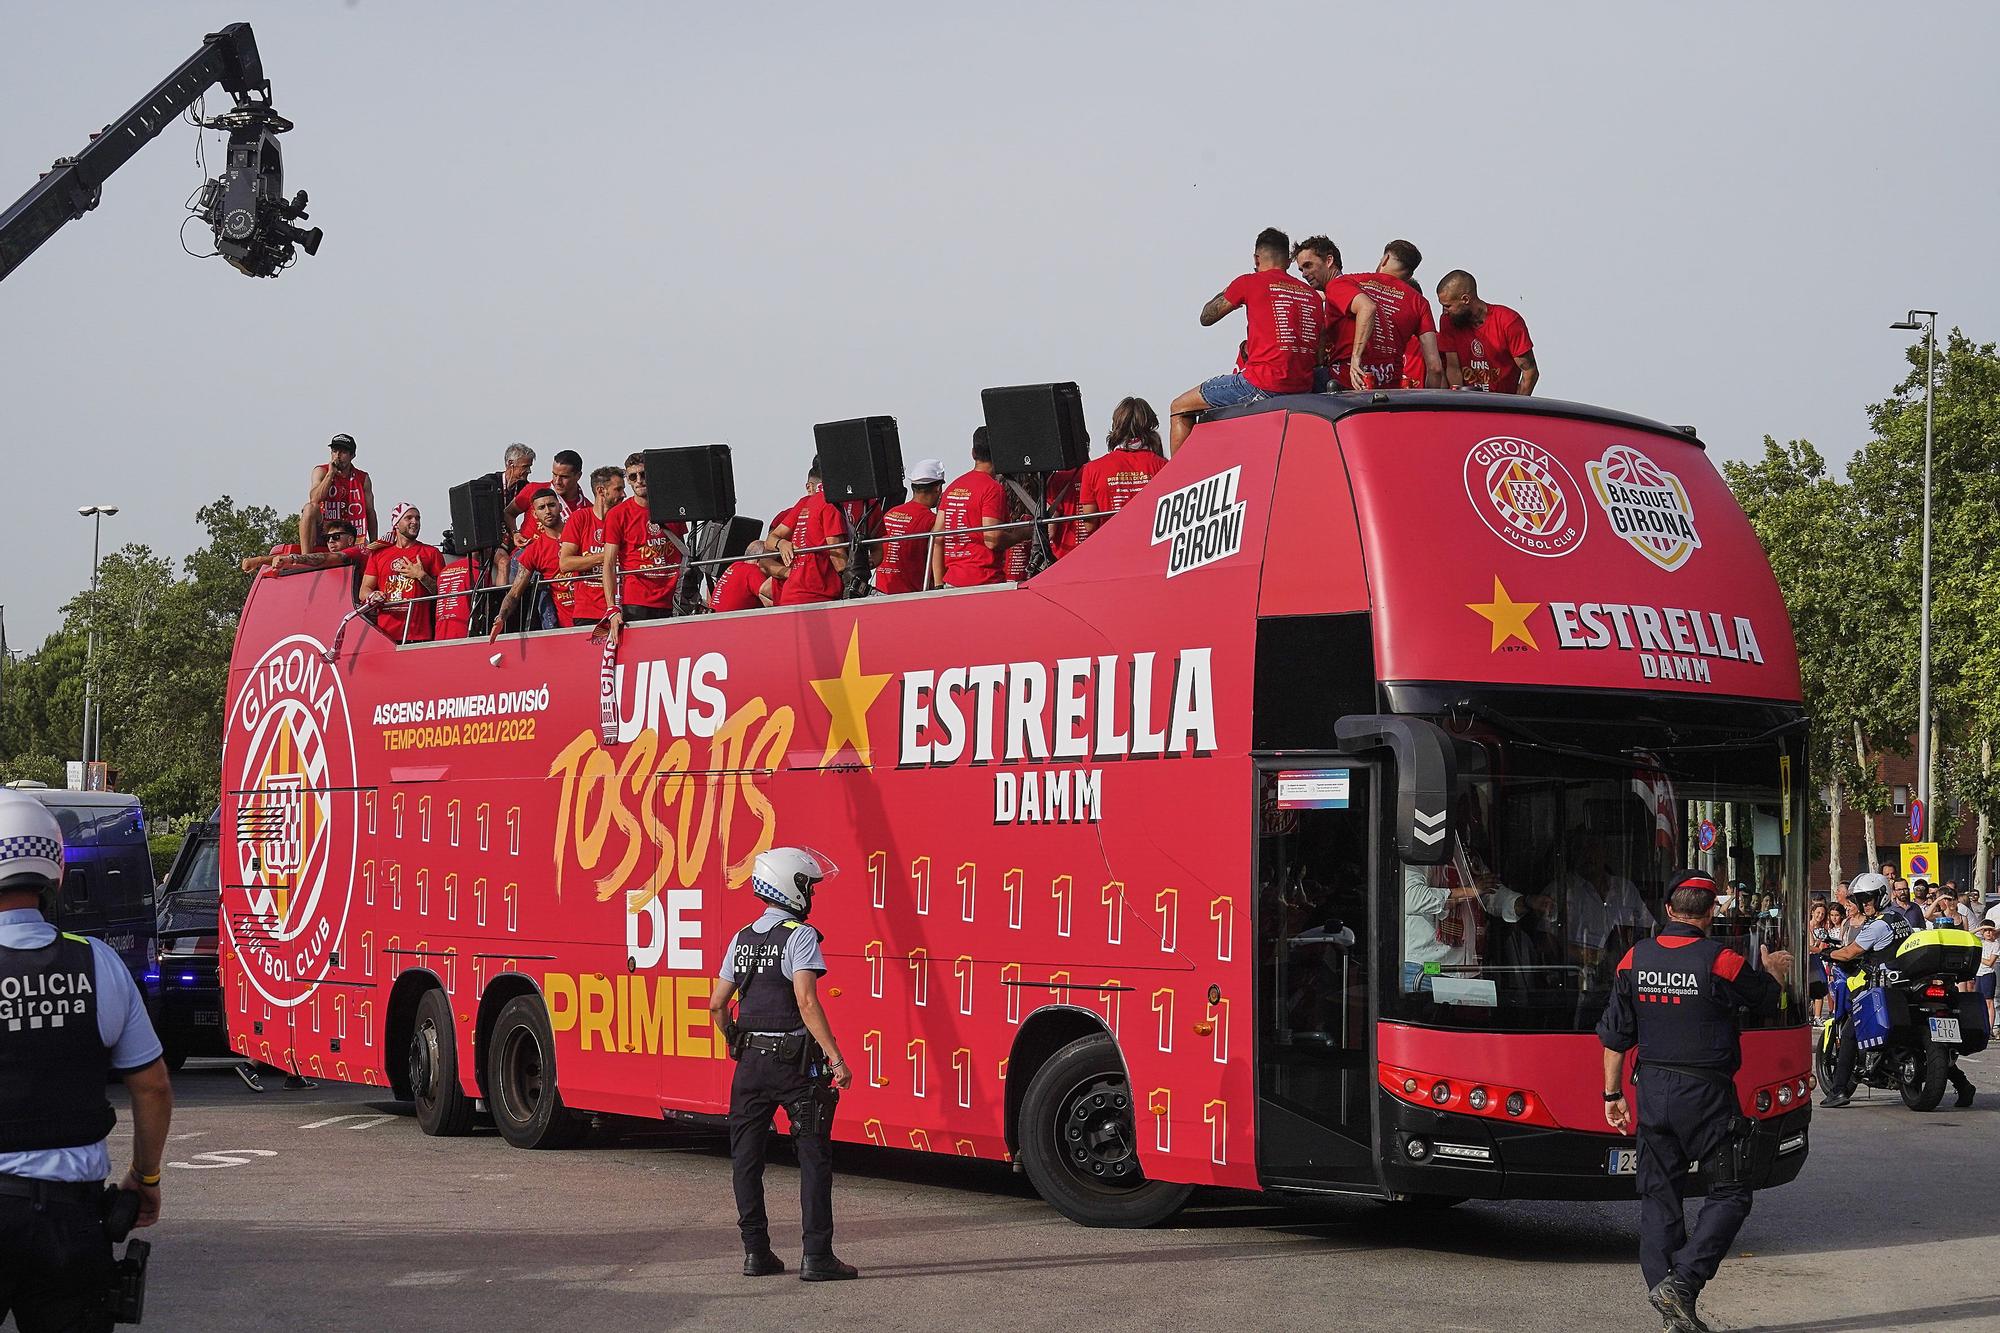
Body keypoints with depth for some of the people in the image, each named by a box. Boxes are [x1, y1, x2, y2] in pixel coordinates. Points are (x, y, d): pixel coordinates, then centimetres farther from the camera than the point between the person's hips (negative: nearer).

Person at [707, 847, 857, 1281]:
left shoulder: (742, 939, 10)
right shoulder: (800, 937, -10)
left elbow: (717, 1004, 13)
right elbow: (806, 1002, -20)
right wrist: (835, 1058, -21)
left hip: (750, 1065, 6)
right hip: (795, 1063, -6)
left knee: (746, 1158, 10)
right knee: (814, 1157, -1)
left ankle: (756, 1252, 12)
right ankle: (817, 1257, -4)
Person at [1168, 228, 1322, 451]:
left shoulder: (1250, 283, 1)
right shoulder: (1312, 294, 16)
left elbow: (1206, 318, 13)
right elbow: (1318, 356, 16)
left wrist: (1226, 292, 31)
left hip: (1265, 383, -7)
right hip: (1303, 388, 7)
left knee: (1180, 409, 7)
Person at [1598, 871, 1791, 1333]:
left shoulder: (1635, 959, 2)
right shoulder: (1720, 961, -11)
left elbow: (1615, 1035, 6)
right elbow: (1765, 996, 8)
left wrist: (1612, 1094, 14)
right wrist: (1772, 969, 30)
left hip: (1651, 1089, 5)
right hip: (1704, 1092, -5)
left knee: (1659, 1195, 10)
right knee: (1729, 1194, 4)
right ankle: (1680, 1281, -11)